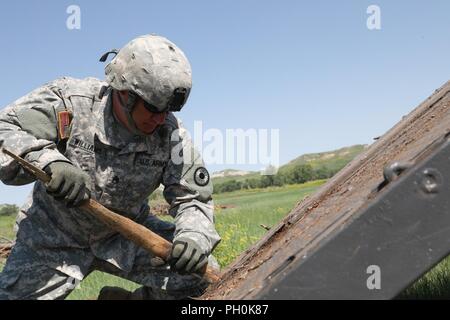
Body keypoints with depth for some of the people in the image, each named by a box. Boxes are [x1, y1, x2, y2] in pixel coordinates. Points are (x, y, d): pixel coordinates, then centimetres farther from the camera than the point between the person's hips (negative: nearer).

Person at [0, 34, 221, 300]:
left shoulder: (171, 133, -14)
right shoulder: (69, 100, -19)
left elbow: (193, 197, -11)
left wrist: (195, 236, -32)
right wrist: (47, 161, -39)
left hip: (127, 235, 2)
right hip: (55, 237, -1)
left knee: (203, 275, -10)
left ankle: (119, 297, 12)